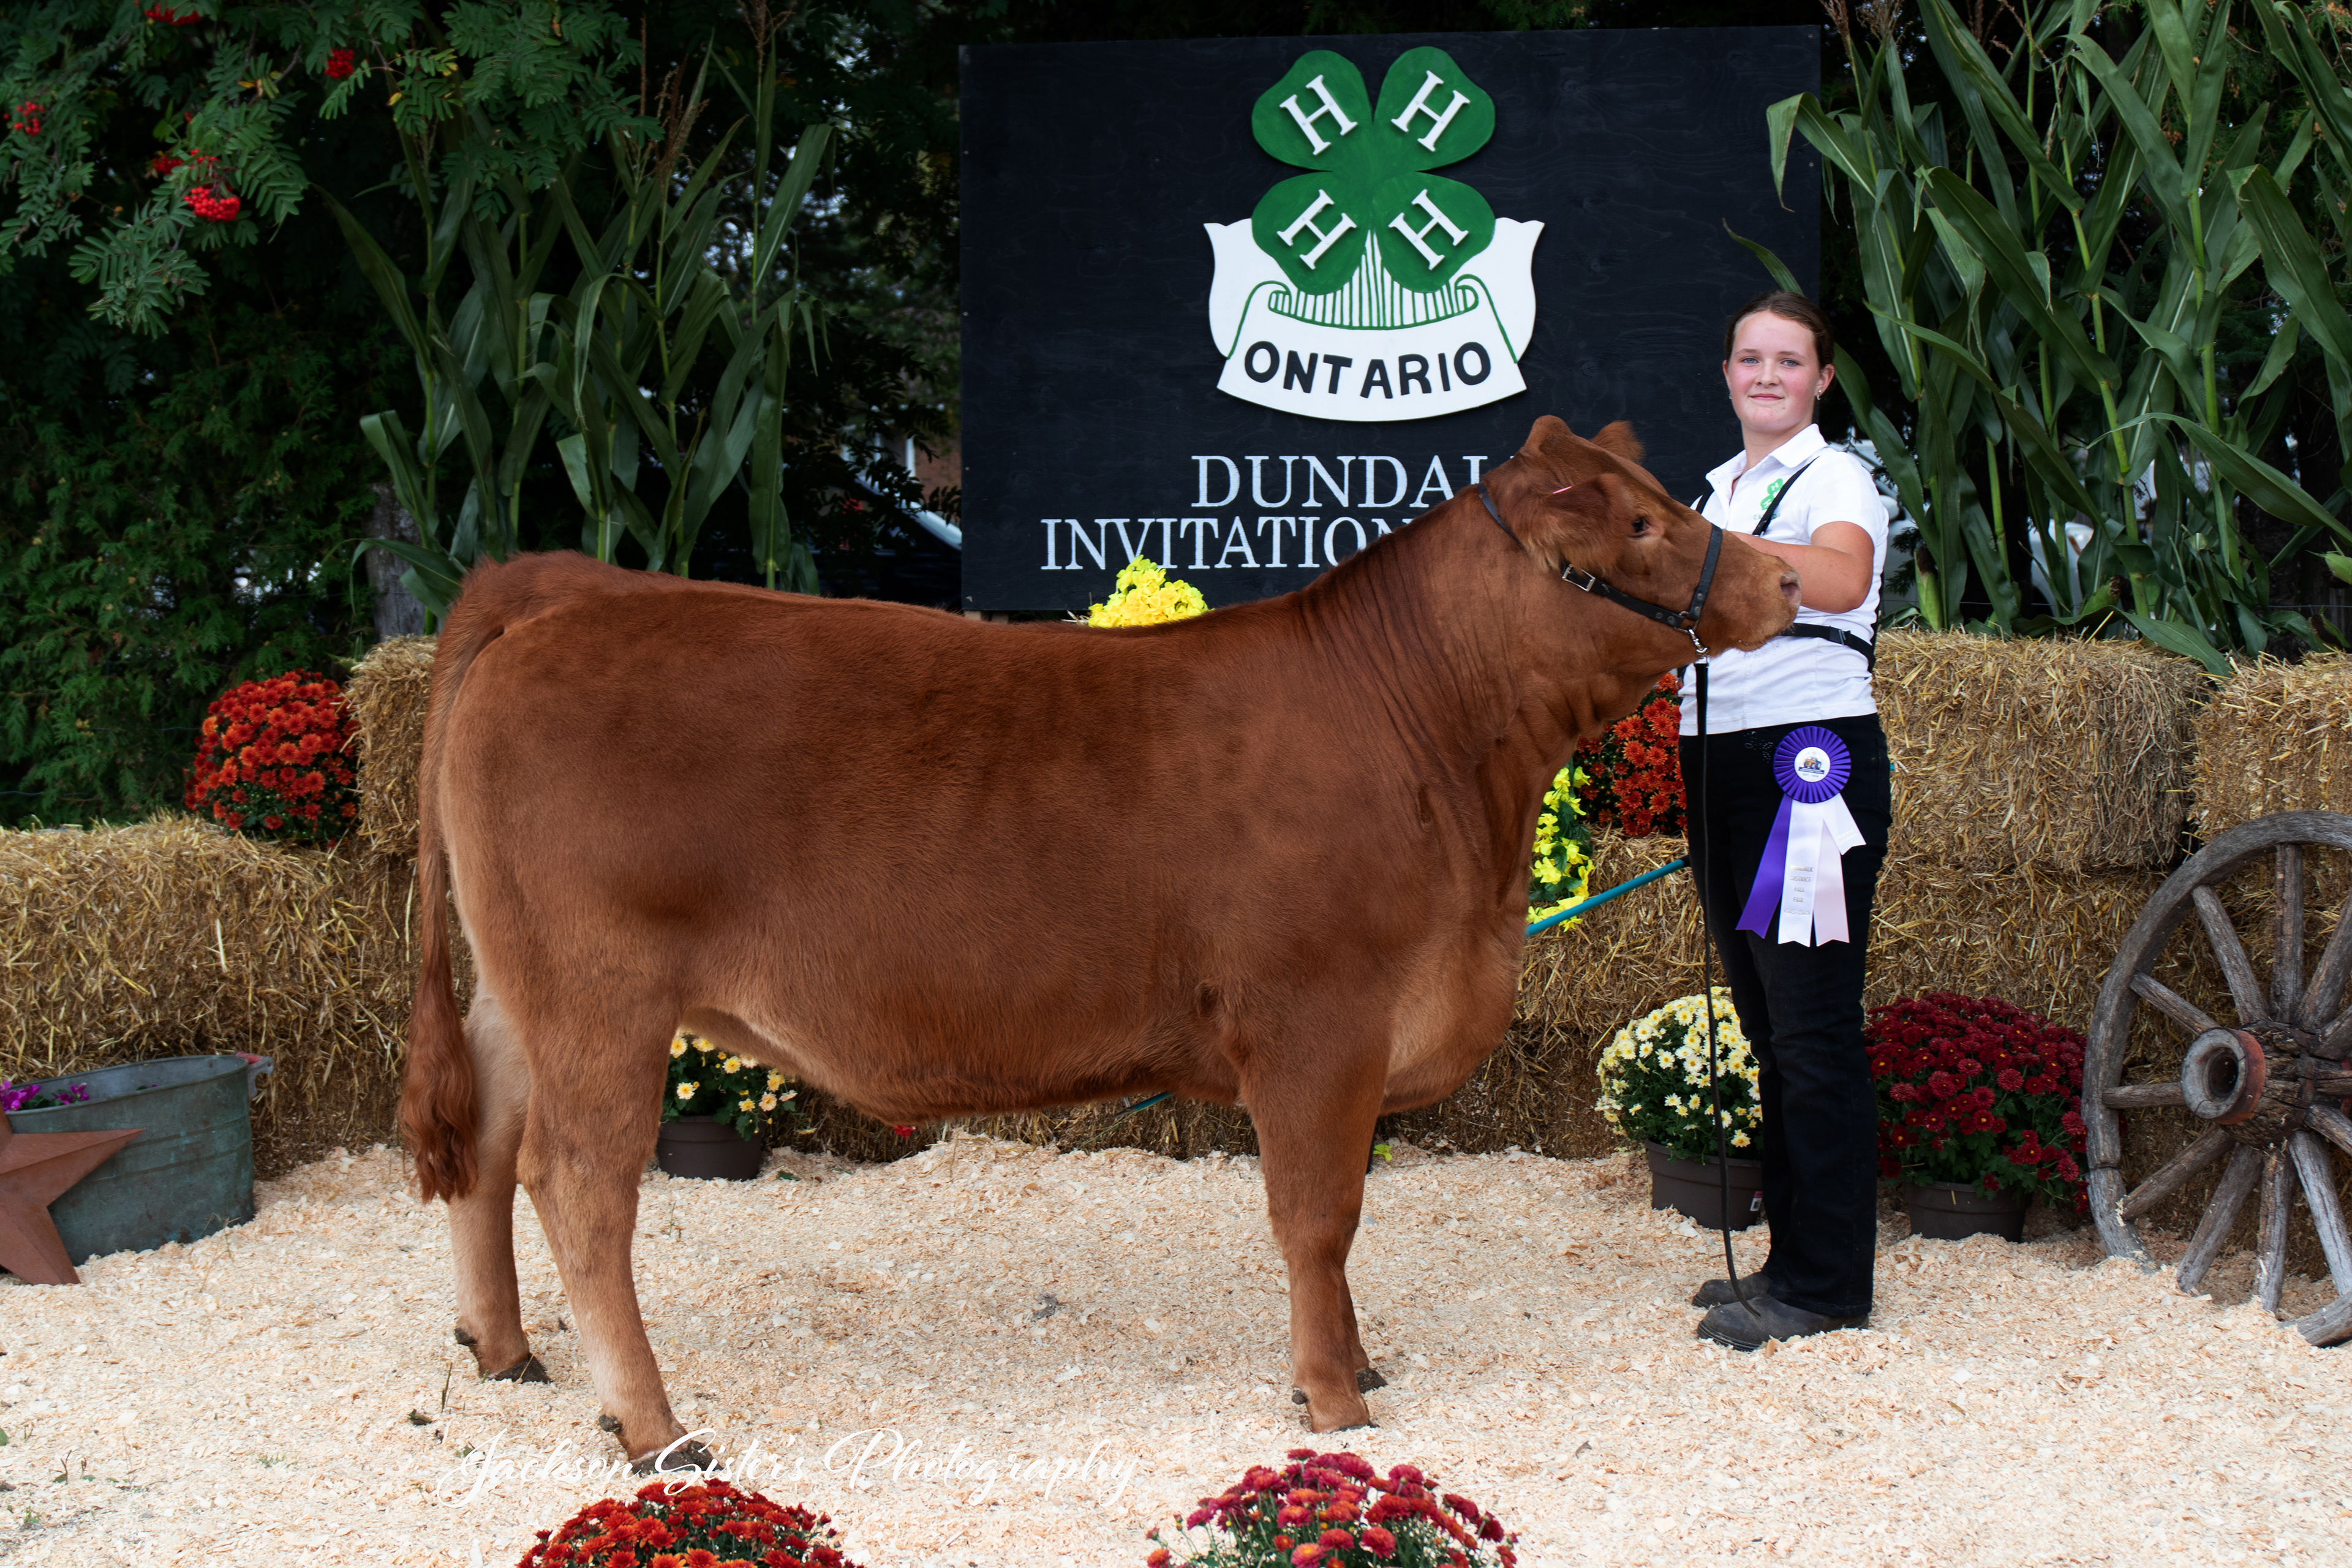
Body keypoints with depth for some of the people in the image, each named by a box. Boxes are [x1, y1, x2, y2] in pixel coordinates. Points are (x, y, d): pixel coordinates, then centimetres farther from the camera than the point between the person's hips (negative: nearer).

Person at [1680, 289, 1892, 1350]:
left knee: (1813, 1027, -8)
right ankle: (1793, 1260, 21)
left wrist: (1700, 541, -36)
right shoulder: (1723, 488, 18)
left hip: (1812, 761, -9)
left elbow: (1840, 580, -31)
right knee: (1768, 1025, 13)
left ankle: (1826, 1285, -5)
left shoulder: (1833, 478, -7)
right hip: (1722, 763, 9)